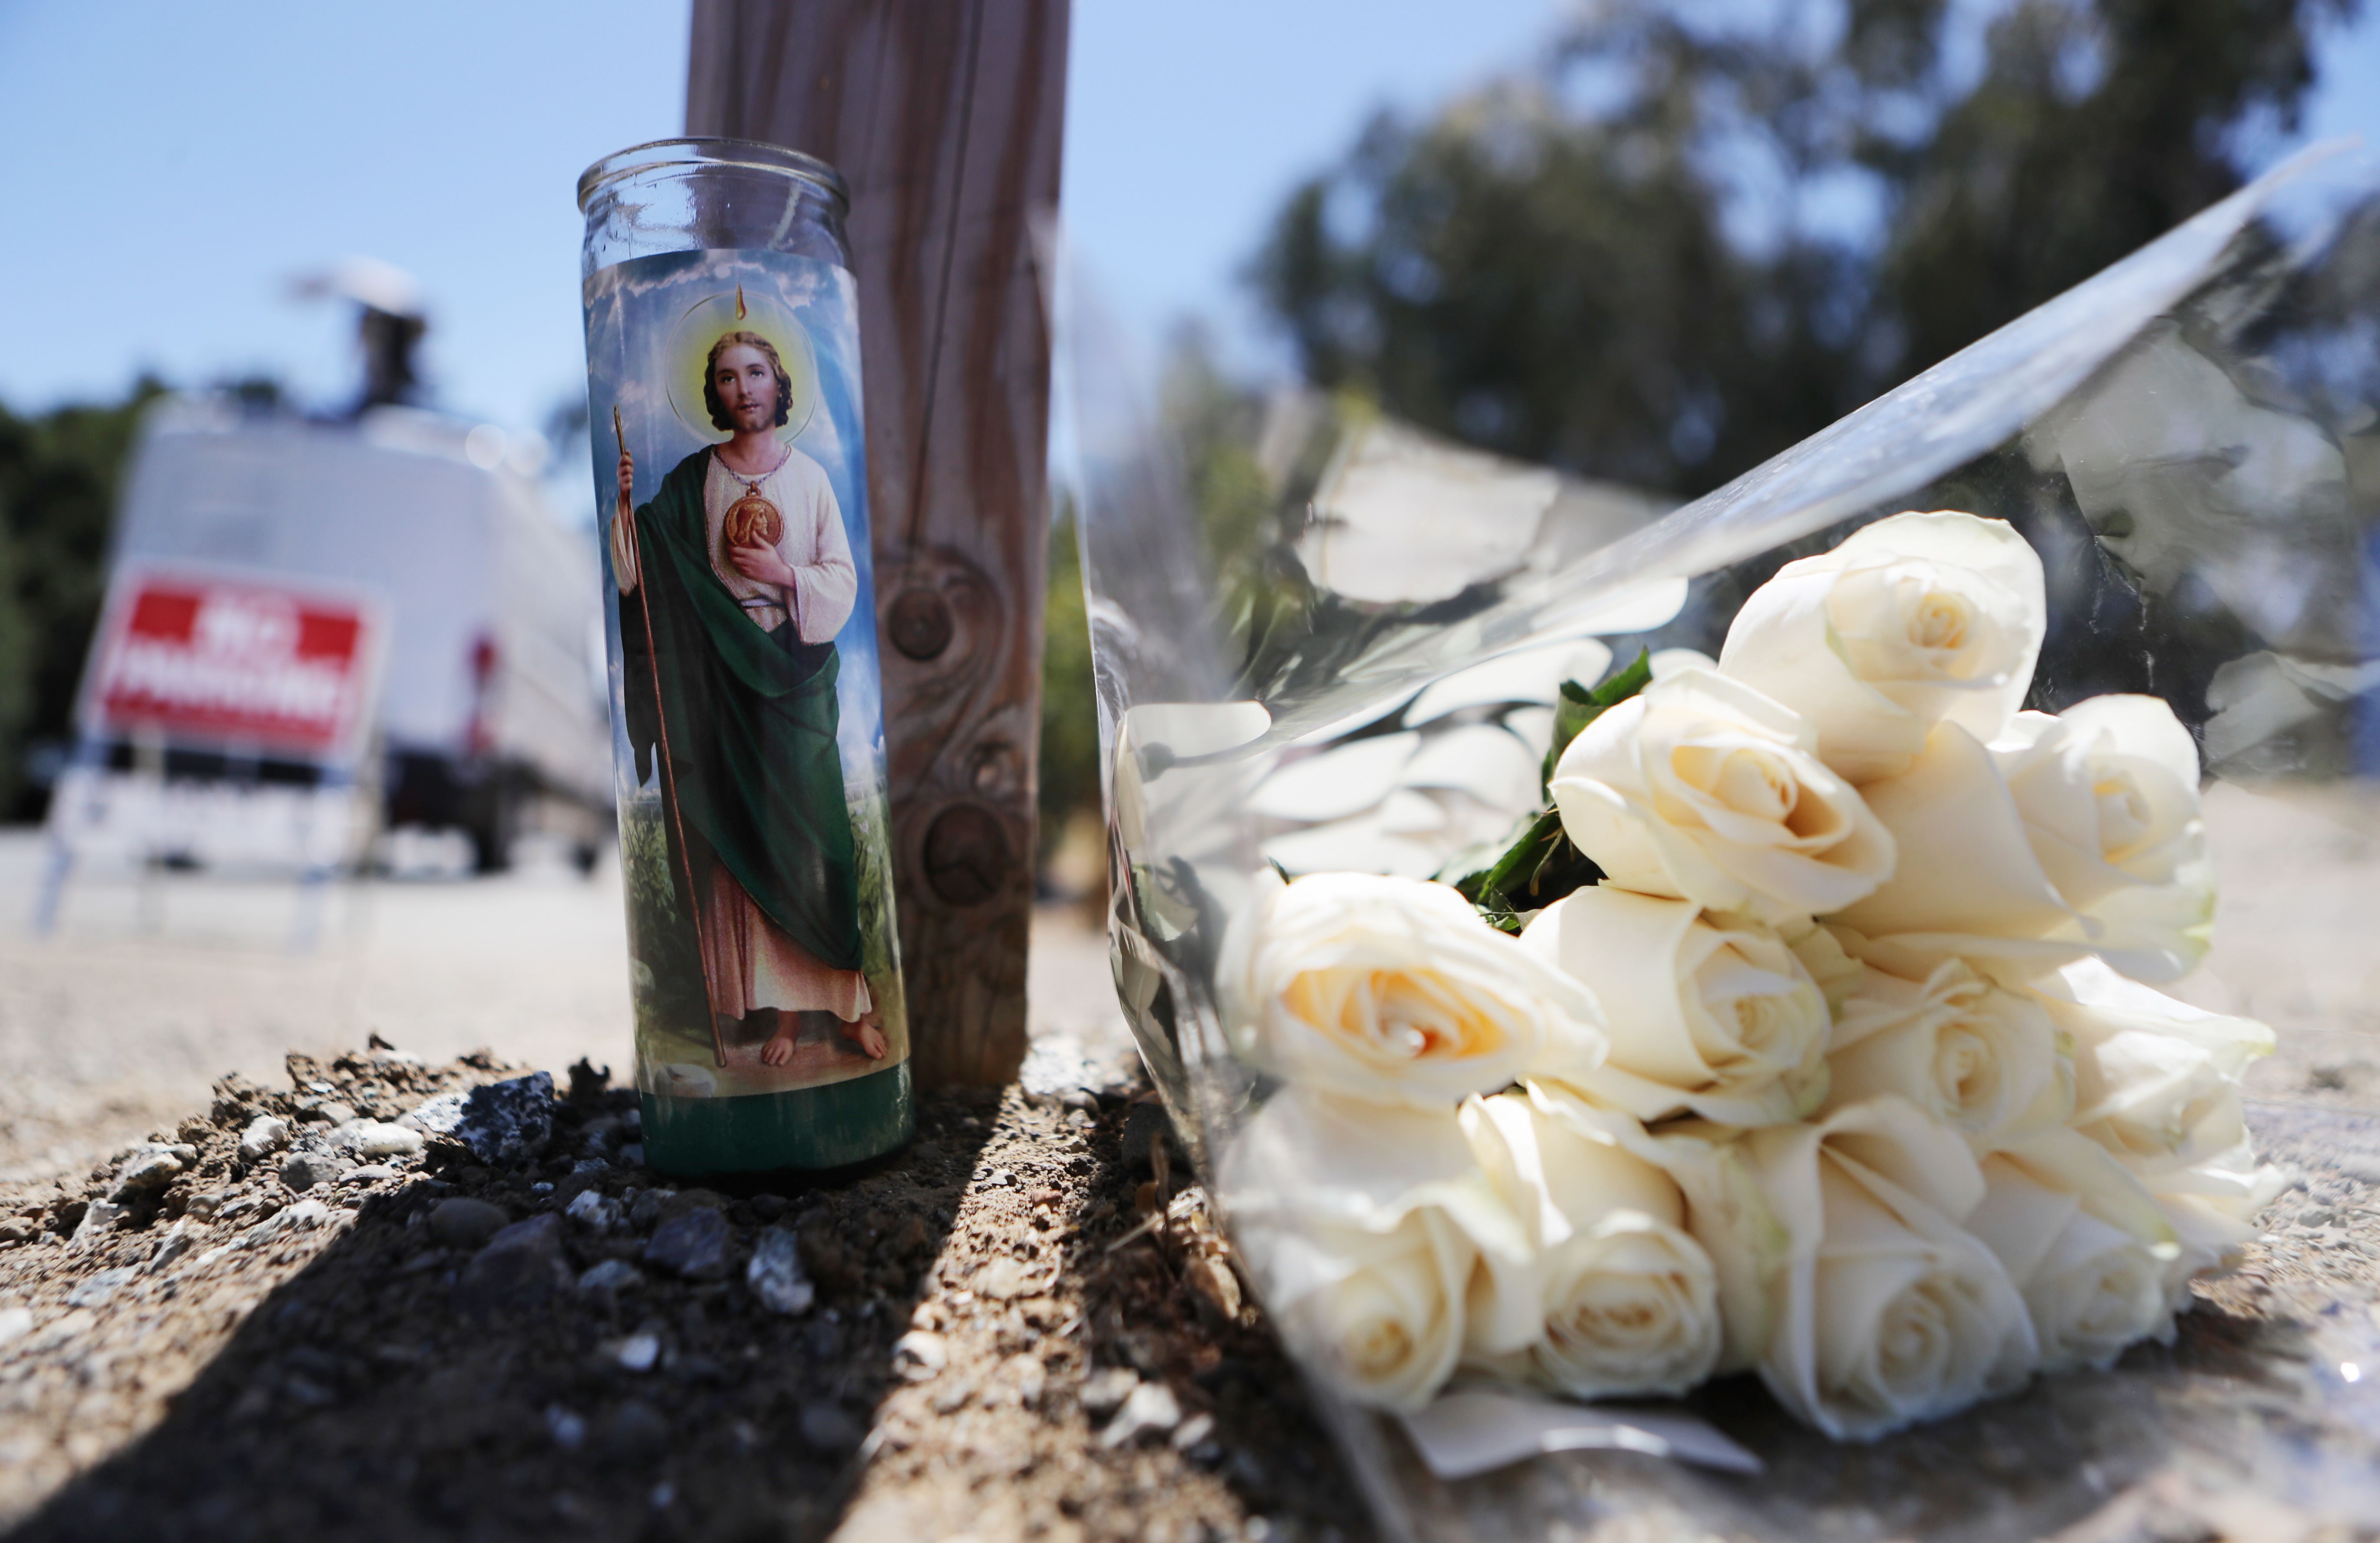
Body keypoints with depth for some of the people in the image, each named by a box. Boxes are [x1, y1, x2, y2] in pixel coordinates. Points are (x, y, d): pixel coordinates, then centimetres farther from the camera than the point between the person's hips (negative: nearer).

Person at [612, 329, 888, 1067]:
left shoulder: (810, 477, 4)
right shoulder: (690, 481, 4)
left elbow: (844, 582, 3)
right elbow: (643, 576, -2)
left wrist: (785, 574, -12)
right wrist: (628, 507, -15)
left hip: (797, 676, 0)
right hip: (723, 677, 1)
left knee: (812, 832, 0)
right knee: (747, 841, 2)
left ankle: (848, 1002, 8)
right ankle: (782, 1006, 11)